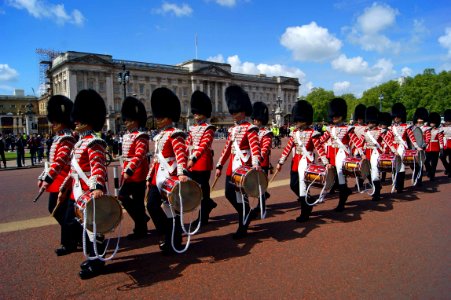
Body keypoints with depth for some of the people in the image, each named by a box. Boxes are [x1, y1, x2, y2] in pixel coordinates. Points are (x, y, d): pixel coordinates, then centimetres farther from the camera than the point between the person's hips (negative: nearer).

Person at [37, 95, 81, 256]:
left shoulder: (67, 139, -16)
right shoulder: (59, 138, 15)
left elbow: (60, 161, -28)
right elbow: (52, 160, 20)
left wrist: (48, 178, -35)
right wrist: (43, 176, 19)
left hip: (63, 182, -10)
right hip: (57, 182, 10)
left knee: (64, 212, 0)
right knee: (54, 209, 17)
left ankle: (68, 244, 13)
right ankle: (77, 233, 28)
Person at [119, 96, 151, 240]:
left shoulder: (141, 137, -15)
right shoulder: (128, 136, 13)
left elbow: (139, 156, -26)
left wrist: (129, 171, -33)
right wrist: (124, 172, 21)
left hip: (137, 175, -9)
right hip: (128, 173, 9)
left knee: (138, 201, 0)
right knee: (123, 196, 11)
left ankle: (141, 230, 14)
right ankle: (142, 217, 27)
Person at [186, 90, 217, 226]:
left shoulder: (208, 129, -8)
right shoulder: (192, 128, 14)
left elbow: (203, 146, -22)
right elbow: (188, 145, 14)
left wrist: (193, 159, -33)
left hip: (203, 162, -7)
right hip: (192, 162, 7)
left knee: (203, 187, 1)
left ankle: (203, 217, 12)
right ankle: (208, 203, 34)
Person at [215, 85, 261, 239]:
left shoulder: (250, 128, -9)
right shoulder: (232, 129, 13)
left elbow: (255, 147, -22)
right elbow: (227, 148, 16)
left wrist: (256, 164, -38)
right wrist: (219, 165, 13)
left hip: (244, 165, -8)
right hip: (232, 166, 8)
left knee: (241, 196, -1)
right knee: (229, 193, 11)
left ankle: (243, 227, 13)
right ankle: (246, 215, 33)